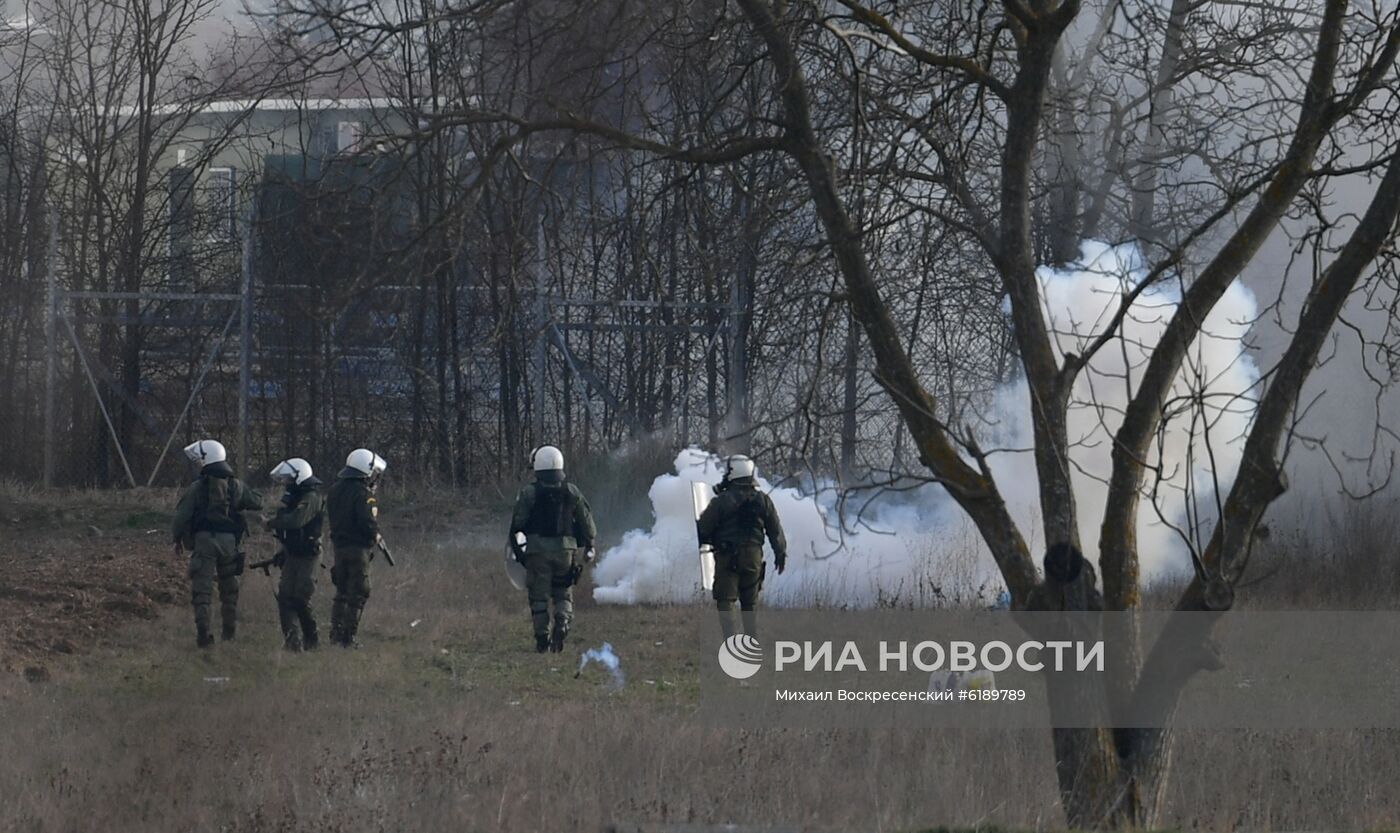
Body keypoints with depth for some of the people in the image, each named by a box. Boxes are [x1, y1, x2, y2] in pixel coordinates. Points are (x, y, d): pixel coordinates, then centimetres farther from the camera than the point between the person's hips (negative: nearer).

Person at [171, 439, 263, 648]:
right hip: (229, 541, 3)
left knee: (202, 588, -2)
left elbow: (182, 516, -5)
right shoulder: (236, 486, 2)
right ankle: (230, 629, 24)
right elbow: (257, 502, 14)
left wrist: (178, 538, 11)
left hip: (203, 539, -3)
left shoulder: (196, 489, -7)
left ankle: (203, 632, -11)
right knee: (229, 587, 18)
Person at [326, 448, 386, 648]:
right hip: (358, 547, -7)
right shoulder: (362, 494, -17)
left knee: (341, 592, 17)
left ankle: (336, 632, 17)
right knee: (357, 594, 0)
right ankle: (348, 637, -1)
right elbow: (368, 522, -21)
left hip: (339, 546, 7)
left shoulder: (335, 491, 8)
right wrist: (375, 536, -5)